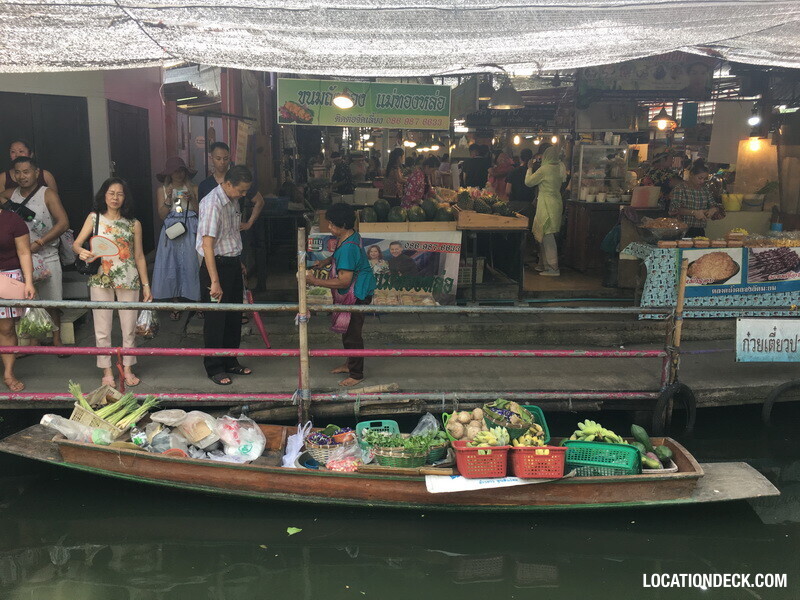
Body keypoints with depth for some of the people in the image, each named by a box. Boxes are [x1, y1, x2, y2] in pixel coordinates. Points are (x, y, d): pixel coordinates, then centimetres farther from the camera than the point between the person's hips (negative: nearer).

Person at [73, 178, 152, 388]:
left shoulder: (134, 224, 4)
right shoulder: (94, 218, 4)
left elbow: (139, 256, 6)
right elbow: (76, 244, 1)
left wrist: (146, 285, 3)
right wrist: (82, 252, -24)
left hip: (129, 280, 0)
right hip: (100, 280, 0)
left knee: (129, 326, 6)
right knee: (102, 329, 4)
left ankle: (127, 369, 19)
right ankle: (107, 371, 16)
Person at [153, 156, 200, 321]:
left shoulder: (193, 188, 7)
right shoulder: (163, 190, 10)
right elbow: (162, 215, 3)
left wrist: (191, 199, -12)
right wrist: (169, 199, -9)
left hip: (190, 230, -1)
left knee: (192, 264, -3)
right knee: (171, 266, 1)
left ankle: (198, 302, 5)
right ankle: (175, 305, 10)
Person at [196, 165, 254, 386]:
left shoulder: (233, 201, 8)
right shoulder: (212, 204, -20)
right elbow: (207, 245, -23)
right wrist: (214, 282, -25)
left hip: (233, 264, 9)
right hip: (216, 265, -9)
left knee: (234, 317, 15)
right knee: (216, 319, 1)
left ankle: (230, 362, 28)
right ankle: (214, 368, 14)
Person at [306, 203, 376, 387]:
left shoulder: (348, 247, -29)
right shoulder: (350, 236, 3)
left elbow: (344, 281, -30)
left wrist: (315, 281, -25)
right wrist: (326, 261, 10)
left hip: (356, 296, -11)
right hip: (352, 294, 11)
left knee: (352, 334, 0)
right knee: (347, 330, 22)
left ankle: (356, 374, 14)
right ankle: (350, 364, 39)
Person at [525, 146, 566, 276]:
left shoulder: (544, 169, -14)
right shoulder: (560, 168, 7)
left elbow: (528, 182, -5)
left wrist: (530, 168, 10)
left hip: (547, 205, -8)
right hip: (557, 201, 8)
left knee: (547, 236, -6)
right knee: (545, 236, 17)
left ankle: (553, 269, -6)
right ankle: (543, 265, 25)